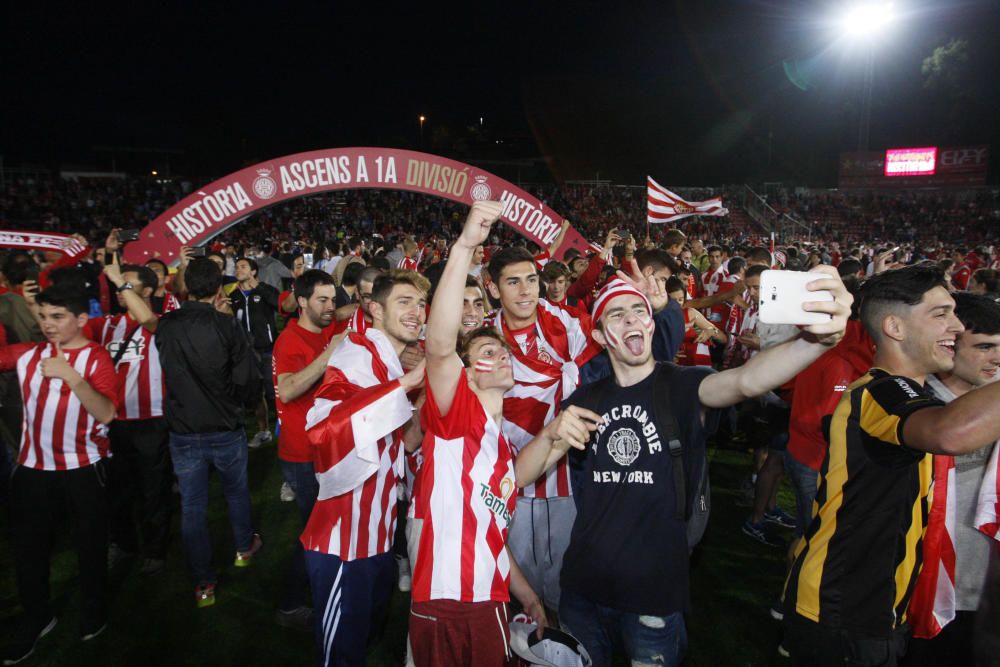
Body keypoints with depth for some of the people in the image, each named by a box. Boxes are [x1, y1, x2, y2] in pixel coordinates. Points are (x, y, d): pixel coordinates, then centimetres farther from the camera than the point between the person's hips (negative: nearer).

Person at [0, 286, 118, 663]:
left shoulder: (96, 358, -9)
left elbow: (105, 413, -22)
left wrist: (71, 375, -31)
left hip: (83, 468, -3)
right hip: (32, 467, 4)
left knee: (90, 543, 12)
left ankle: (94, 610, 34)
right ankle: (36, 618, 34)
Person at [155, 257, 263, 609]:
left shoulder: (165, 326, -9)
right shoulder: (227, 326, -17)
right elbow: (249, 382, -17)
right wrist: (233, 401, 3)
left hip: (183, 432, 2)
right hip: (225, 430, -1)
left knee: (192, 507, 13)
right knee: (237, 491, 24)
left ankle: (203, 584, 22)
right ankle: (244, 547, 45)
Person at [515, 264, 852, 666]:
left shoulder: (682, 386, -9)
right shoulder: (585, 402, 1)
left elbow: (745, 381, -32)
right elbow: (520, 476, 0)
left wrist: (817, 339, -51)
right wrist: (552, 434, -21)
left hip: (655, 593, -3)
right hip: (584, 588, 3)